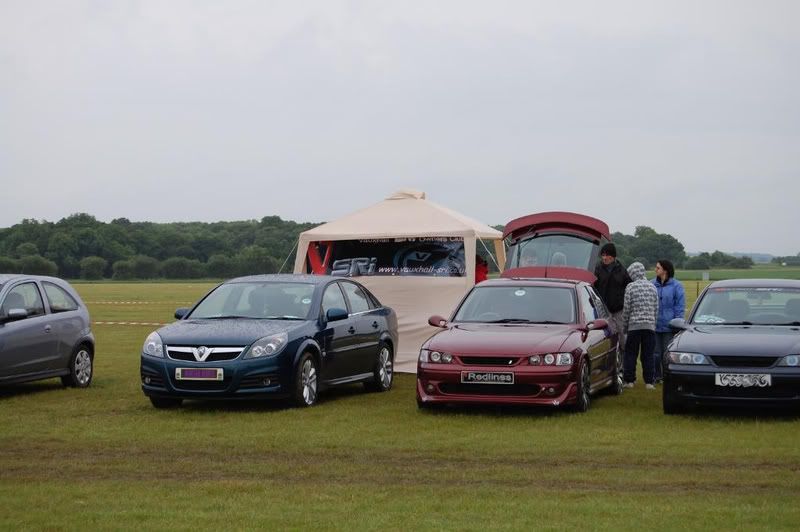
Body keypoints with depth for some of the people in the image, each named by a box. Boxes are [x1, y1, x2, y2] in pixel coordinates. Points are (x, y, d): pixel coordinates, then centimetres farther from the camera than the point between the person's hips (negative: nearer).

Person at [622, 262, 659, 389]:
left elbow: (626, 308, -5)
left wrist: (624, 326, 5)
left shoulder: (631, 287, -5)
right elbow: (656, 308, 10)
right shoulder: (652, 287, 7)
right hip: (650, 326, 3)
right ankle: (649, 382, 4)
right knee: (648, 355, 5)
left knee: (630, 354, 5)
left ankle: (629, 380, 5)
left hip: (634, 326, -3)